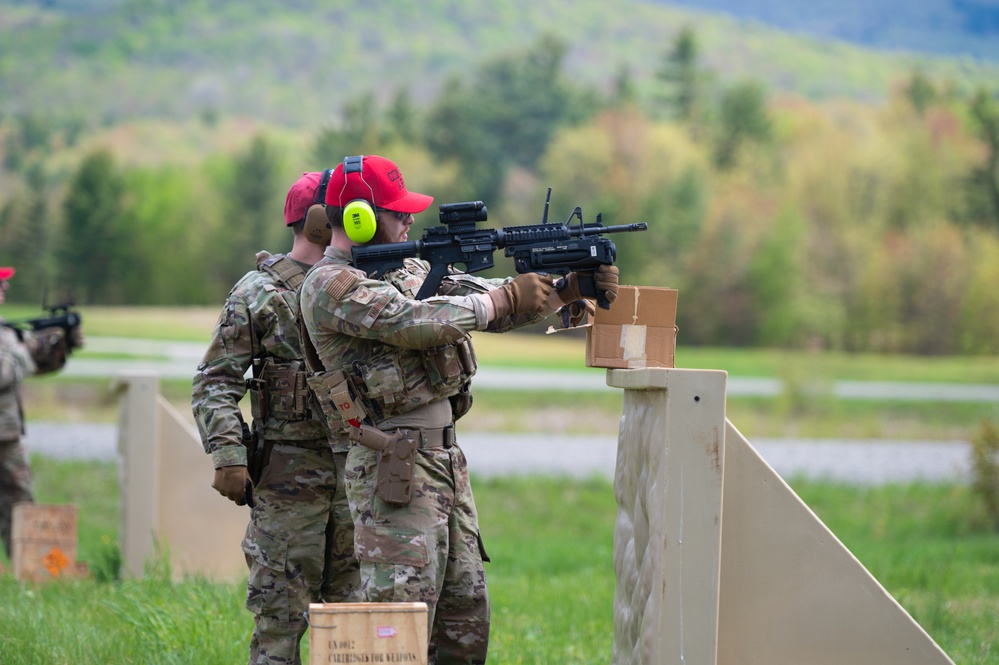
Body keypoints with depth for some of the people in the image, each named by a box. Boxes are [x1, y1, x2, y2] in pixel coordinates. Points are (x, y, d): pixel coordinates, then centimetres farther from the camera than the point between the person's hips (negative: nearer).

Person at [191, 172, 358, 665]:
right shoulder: (260, 293, -4)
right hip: (288, 475, -5)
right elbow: (215, 382, -7)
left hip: (356, 473, 5)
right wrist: (227, 455, -16)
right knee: (281, 610, -4)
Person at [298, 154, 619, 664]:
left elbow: (489, 304, 12)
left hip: (445, 460, 9)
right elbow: (416, 323, -23)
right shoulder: (330, 287, -12)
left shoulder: (407, 268, 15)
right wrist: (507, 299, -14)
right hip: (394, 470, -9)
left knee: (466, 615, 12)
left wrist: (566, 291, -3)